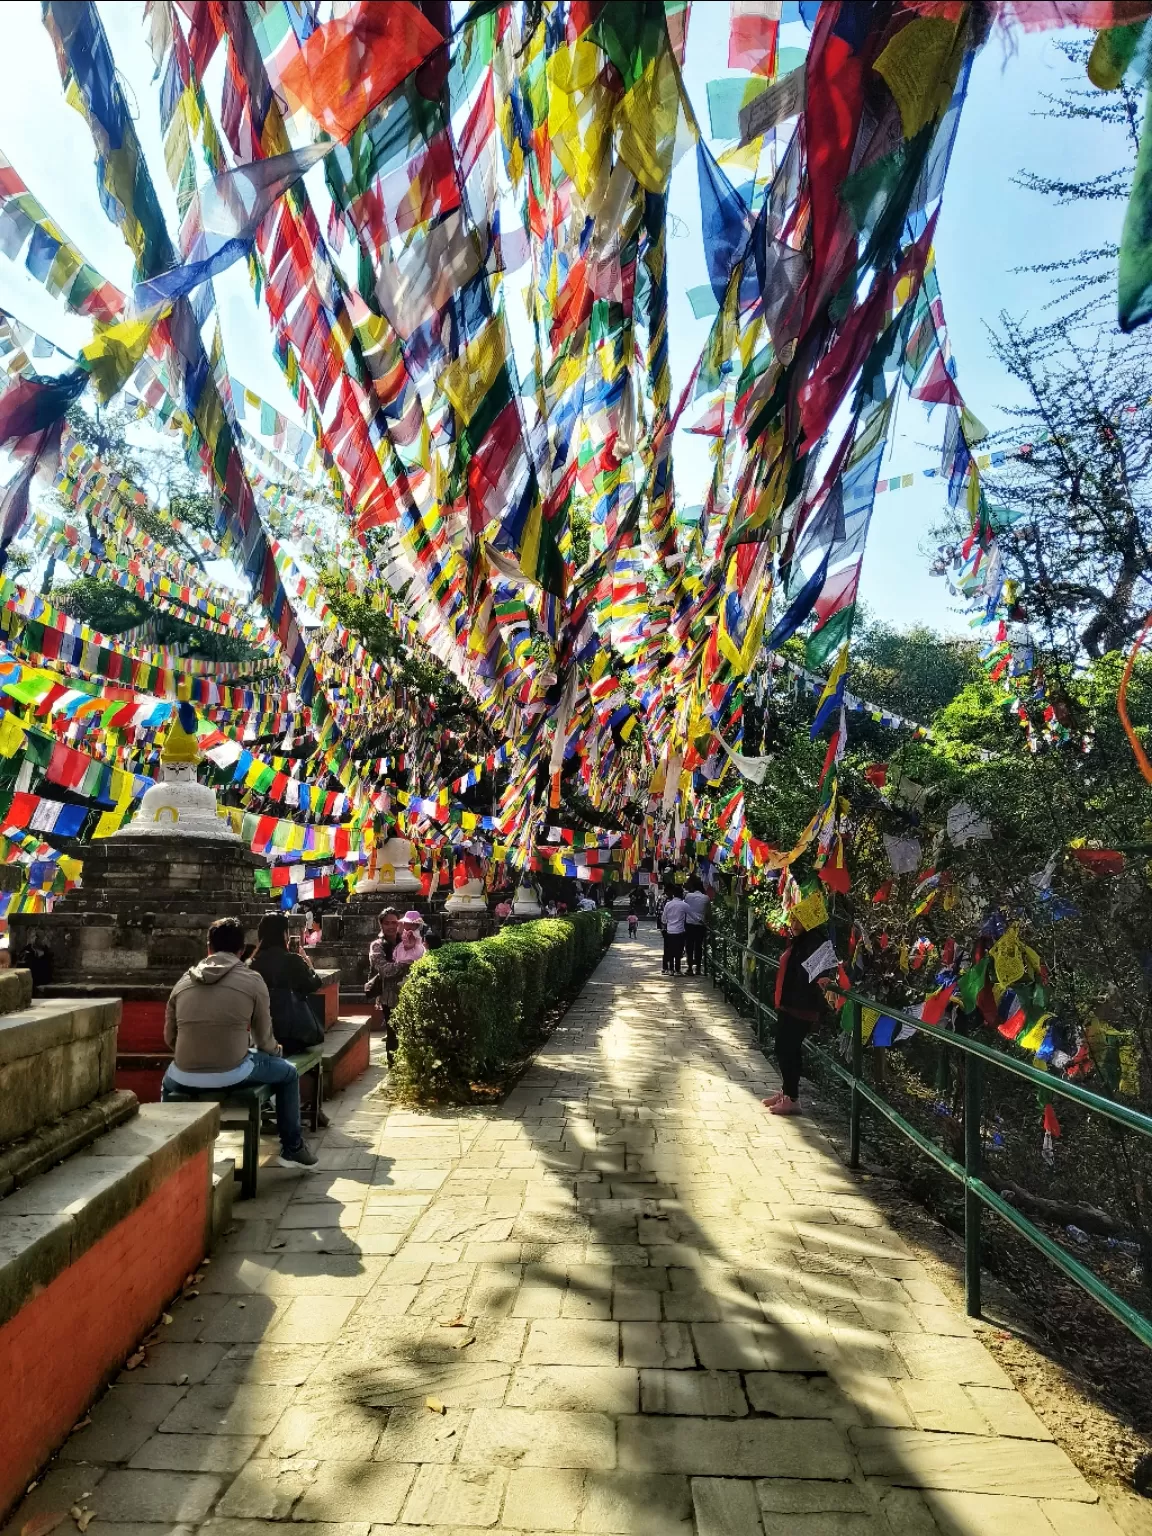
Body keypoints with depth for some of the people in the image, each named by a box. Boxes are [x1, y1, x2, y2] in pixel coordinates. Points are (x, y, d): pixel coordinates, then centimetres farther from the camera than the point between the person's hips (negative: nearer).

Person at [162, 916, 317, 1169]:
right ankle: (292, 1149, 27)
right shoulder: (252, 980, 0)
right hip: (232, 1072, -4)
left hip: (186, 1074, 4)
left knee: (168, 1082, 41)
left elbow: (169, 1038, 16)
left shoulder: (183, 981, 10)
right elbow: (264, 1038, 5)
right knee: (288, 1073, 24)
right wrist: (277, 1051, 29)